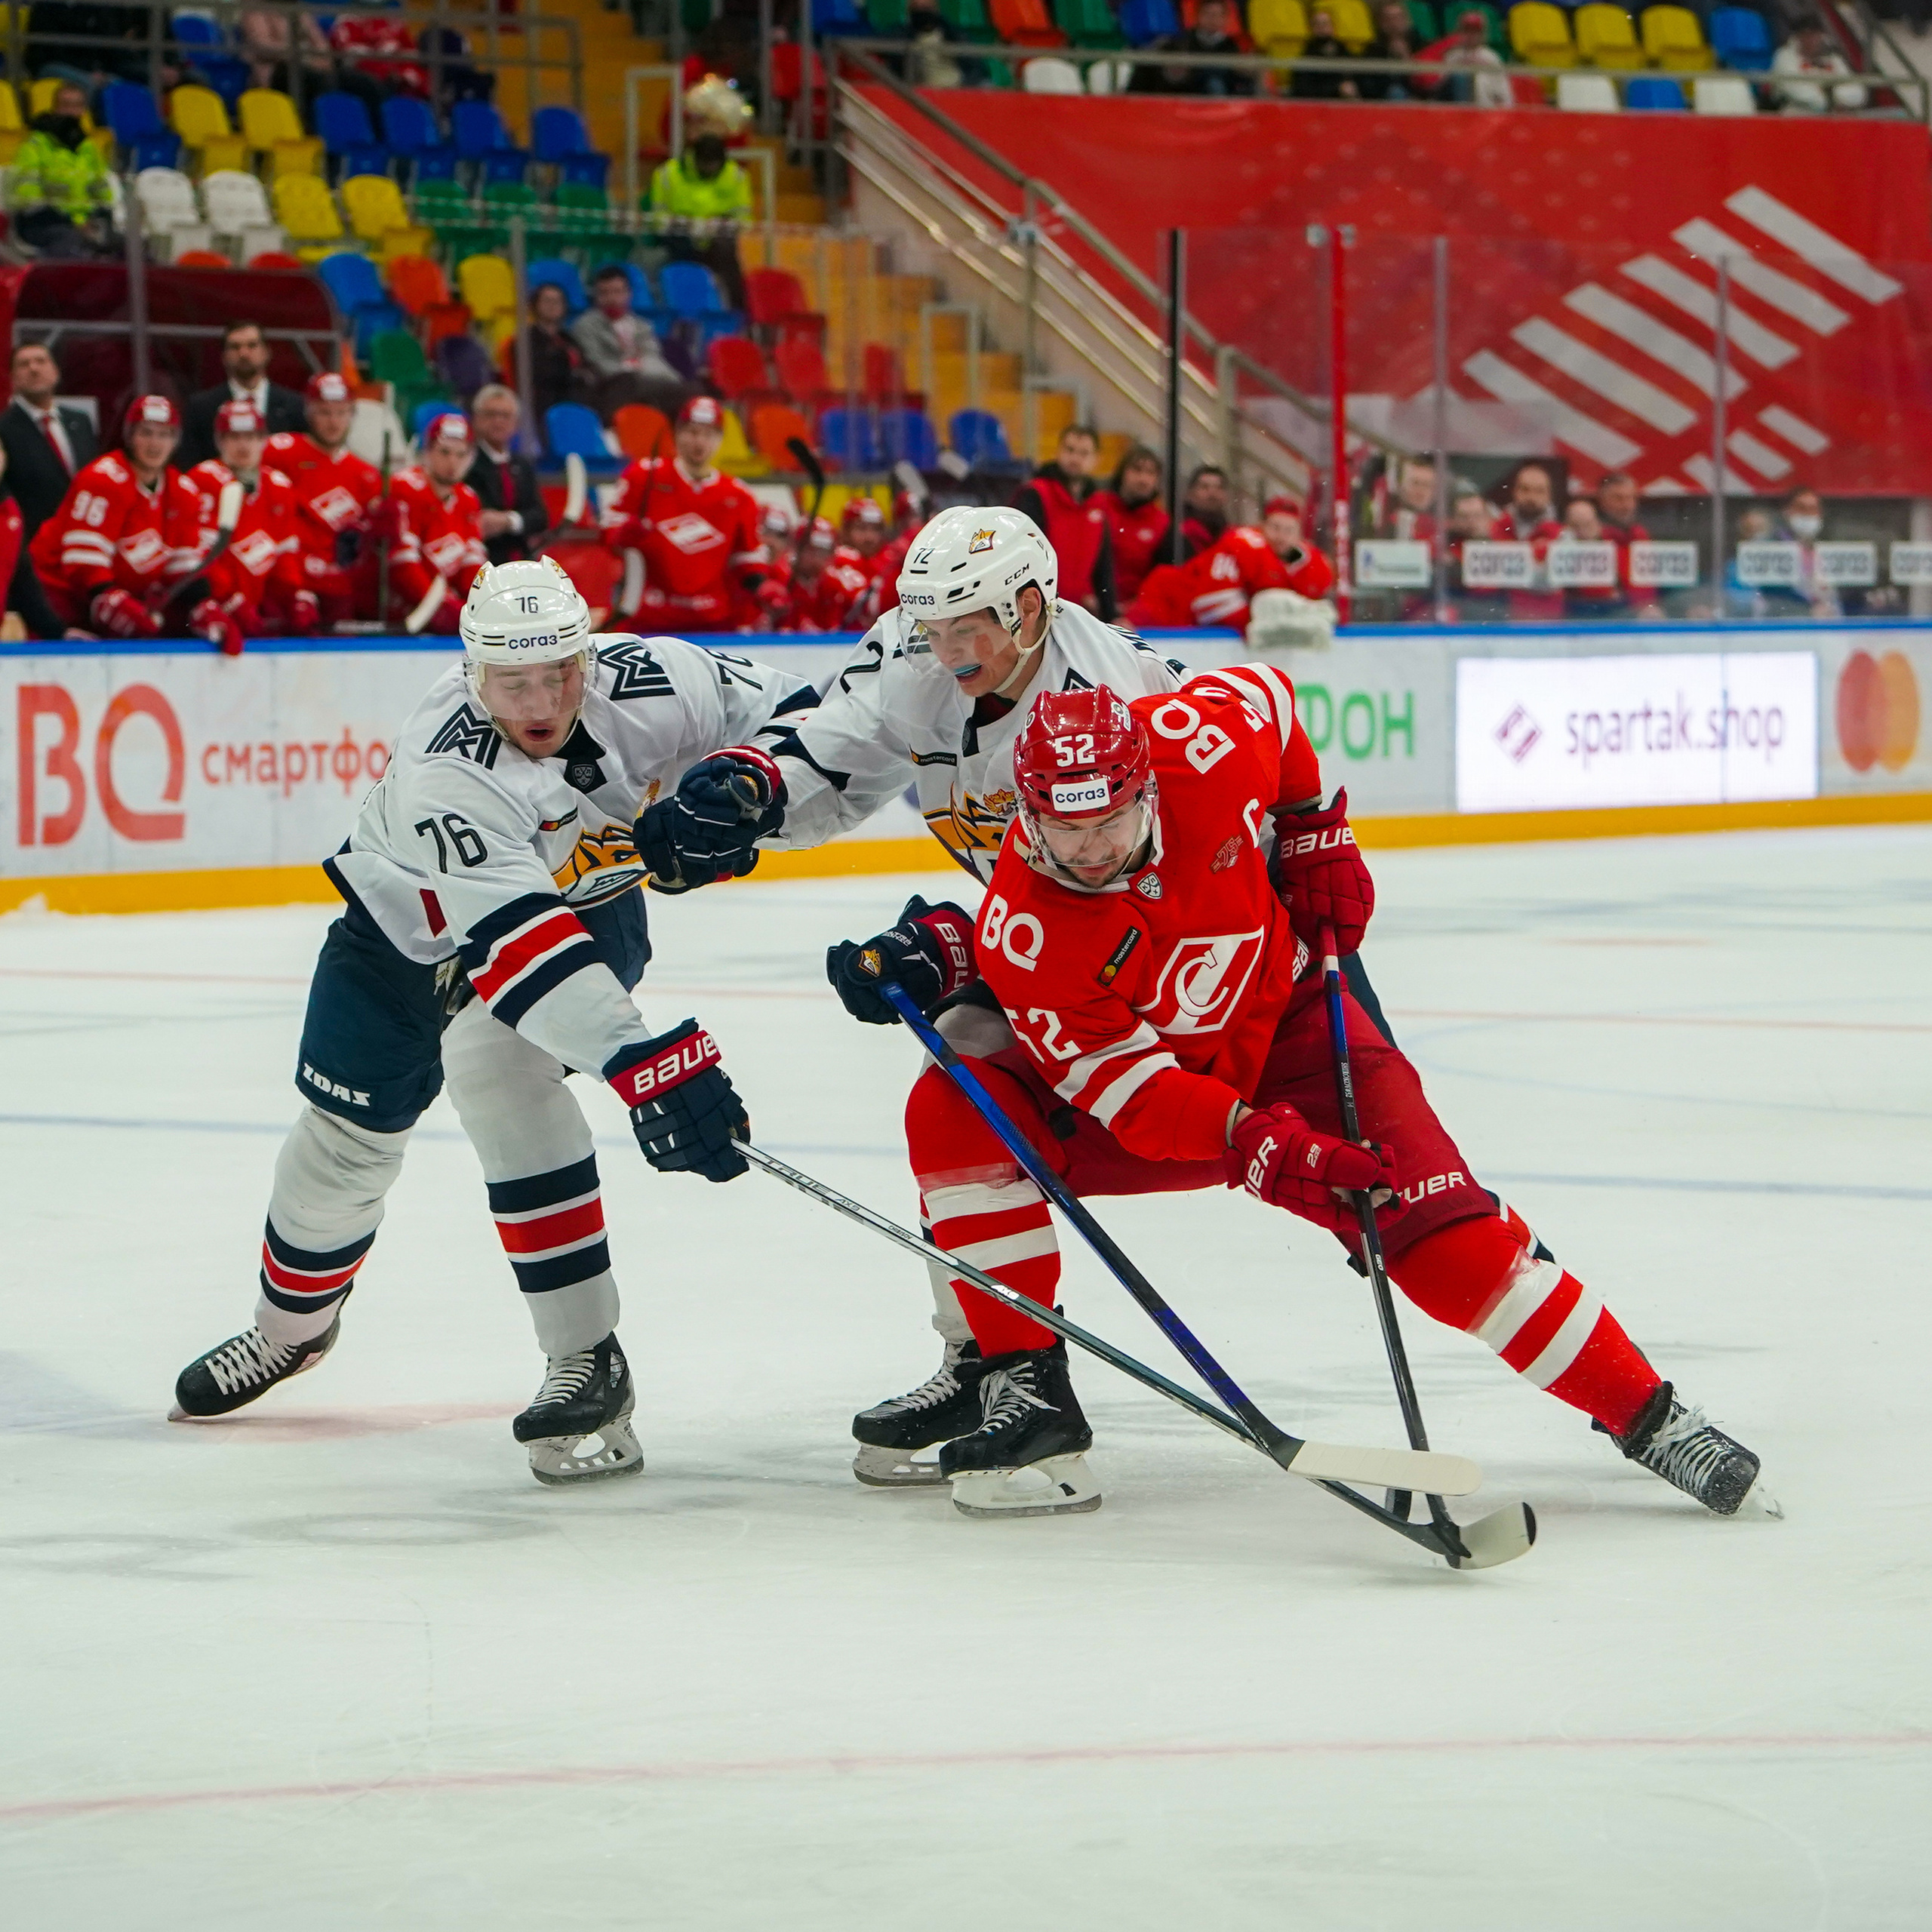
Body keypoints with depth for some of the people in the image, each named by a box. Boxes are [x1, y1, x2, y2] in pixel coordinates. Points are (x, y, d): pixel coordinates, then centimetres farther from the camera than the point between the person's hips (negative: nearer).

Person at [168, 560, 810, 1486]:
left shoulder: (652, 680, -29)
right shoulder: (443, 772, -40)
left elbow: (786, 712, -12)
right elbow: (511, 939, -50)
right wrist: (643, 1060, -59)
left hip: (586, 902, 0)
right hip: (412, 918, 0)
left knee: (492, 1067, -26)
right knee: (349, 1129, 9)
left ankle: (587, 1362, -24)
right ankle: (292, 1324, 41)